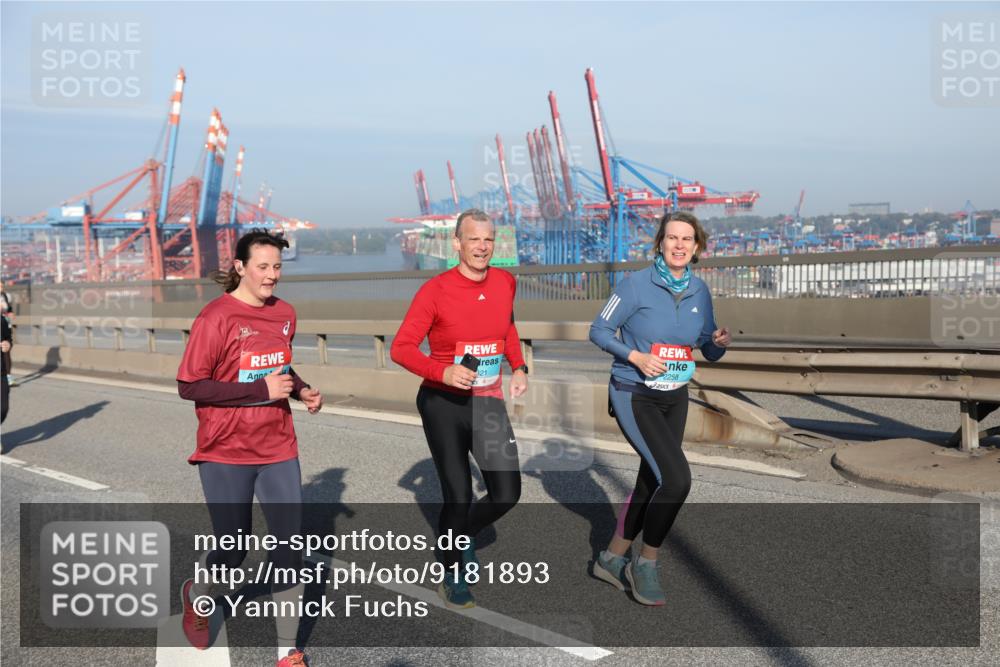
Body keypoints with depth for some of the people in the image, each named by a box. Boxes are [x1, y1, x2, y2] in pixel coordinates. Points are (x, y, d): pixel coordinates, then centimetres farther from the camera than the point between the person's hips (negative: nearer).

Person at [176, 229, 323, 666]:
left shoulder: (284, 314, 4)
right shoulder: (215, 318, -15)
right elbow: (189, 386, -16)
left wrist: (300, 390, 0)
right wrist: (261, 389, -21)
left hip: (278, 450, 5)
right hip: (226, 454, -4)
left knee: (289, 548, 2)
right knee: (232, 550, 9)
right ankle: (196, 593, 44)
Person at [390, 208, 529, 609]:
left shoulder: (506, 283, 2)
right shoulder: (435, 290, -12)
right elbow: (400, 348, -14)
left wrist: (518, 368, 10)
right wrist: (442, 371, -29)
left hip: (488, 402, 4)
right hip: (443, 403, -4)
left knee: (507, 494, -1)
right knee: (458, 497, 1)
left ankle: (464, 533, 32)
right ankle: (453, 581, 25)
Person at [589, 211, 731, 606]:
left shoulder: (699, 291, 2)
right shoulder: (637, 284, -13)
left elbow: (708, 352, 8)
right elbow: (599, 331, -8)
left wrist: (720, 343, -14)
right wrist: (635, 356, -22)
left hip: (675, 398, 6)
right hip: (635, 397, -6)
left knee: (651, 483, 12)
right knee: (676, 479, -17)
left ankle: (612, 559, 31)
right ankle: (646, 565, 4)